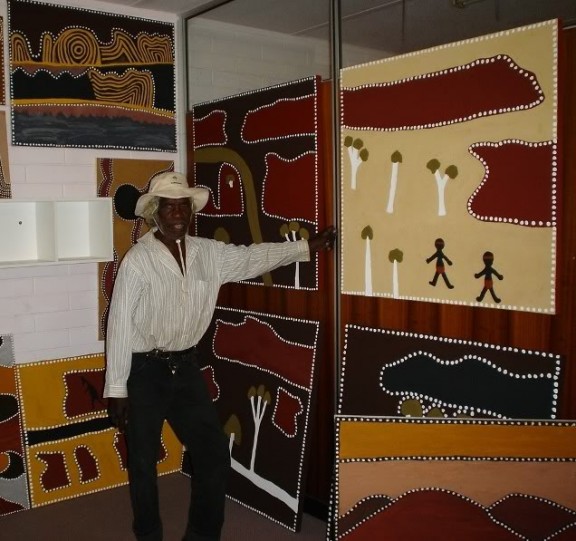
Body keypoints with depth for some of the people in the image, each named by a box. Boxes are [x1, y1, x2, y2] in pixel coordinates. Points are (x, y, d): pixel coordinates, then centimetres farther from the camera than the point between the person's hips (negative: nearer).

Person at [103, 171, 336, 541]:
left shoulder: (209, 253, 2)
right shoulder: (138, 260, -14)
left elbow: (252, 258, 12)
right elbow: (120, 325, -14)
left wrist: (308, 247, 9)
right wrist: (116, 388, -15)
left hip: (186, 367, 5)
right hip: (145, 371, -5)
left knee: (215, 453, 10)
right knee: (143, 463, 9)